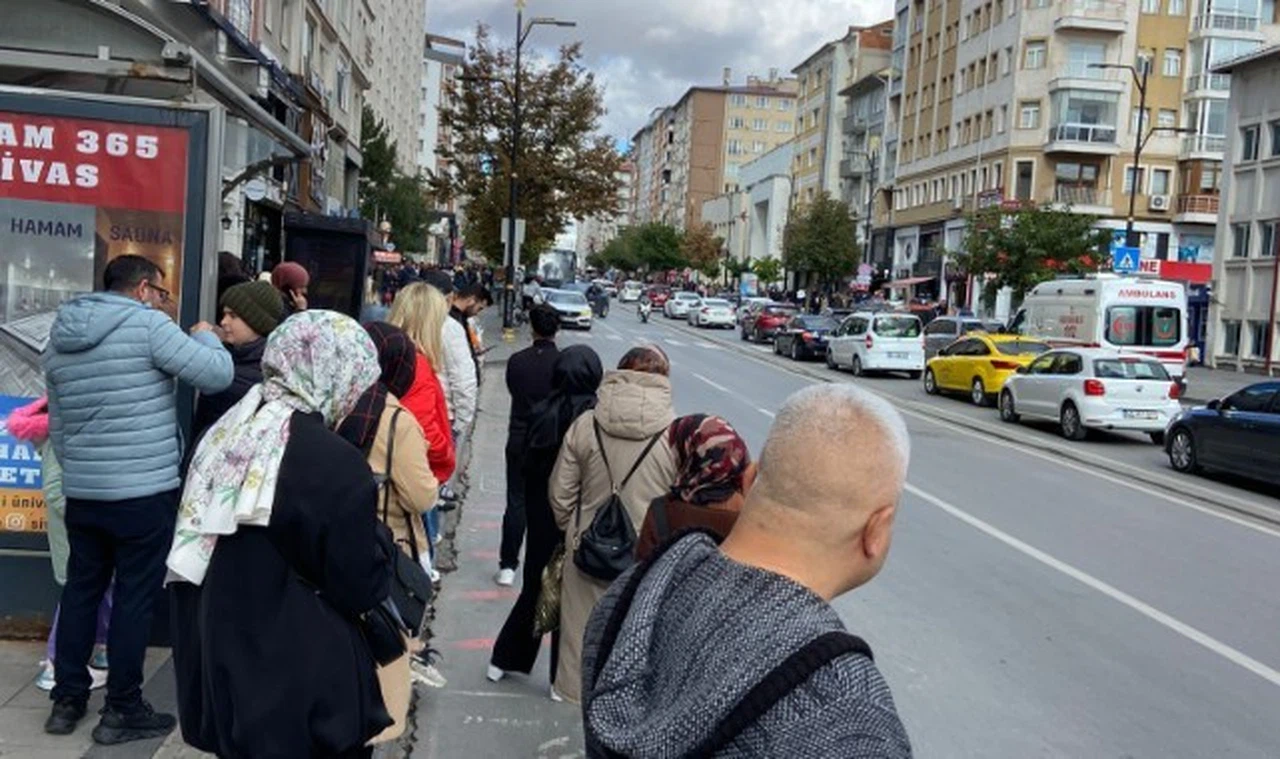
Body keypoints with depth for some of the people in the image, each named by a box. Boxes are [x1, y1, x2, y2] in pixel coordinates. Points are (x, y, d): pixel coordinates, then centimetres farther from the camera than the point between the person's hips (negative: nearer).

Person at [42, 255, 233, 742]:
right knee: (134, 598, 3)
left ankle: (67, 700, 25)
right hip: (145, 492, -7)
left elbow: (57, 427, 18)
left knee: (80, 589, 17)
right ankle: (122, 710, 12)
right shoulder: (147, 325, -11)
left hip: (80, 492, 7)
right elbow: (217, 375, -14)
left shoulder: (59, 337, 12)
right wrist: (205, 337, 6)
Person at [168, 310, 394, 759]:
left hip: (222, 671, 7)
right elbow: (362, 588, -14)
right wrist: (376, 534, 1)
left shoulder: (227, 434, 2)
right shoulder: (333, 464, -21)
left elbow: (193, 564, 11)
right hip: (304, 693, -7)